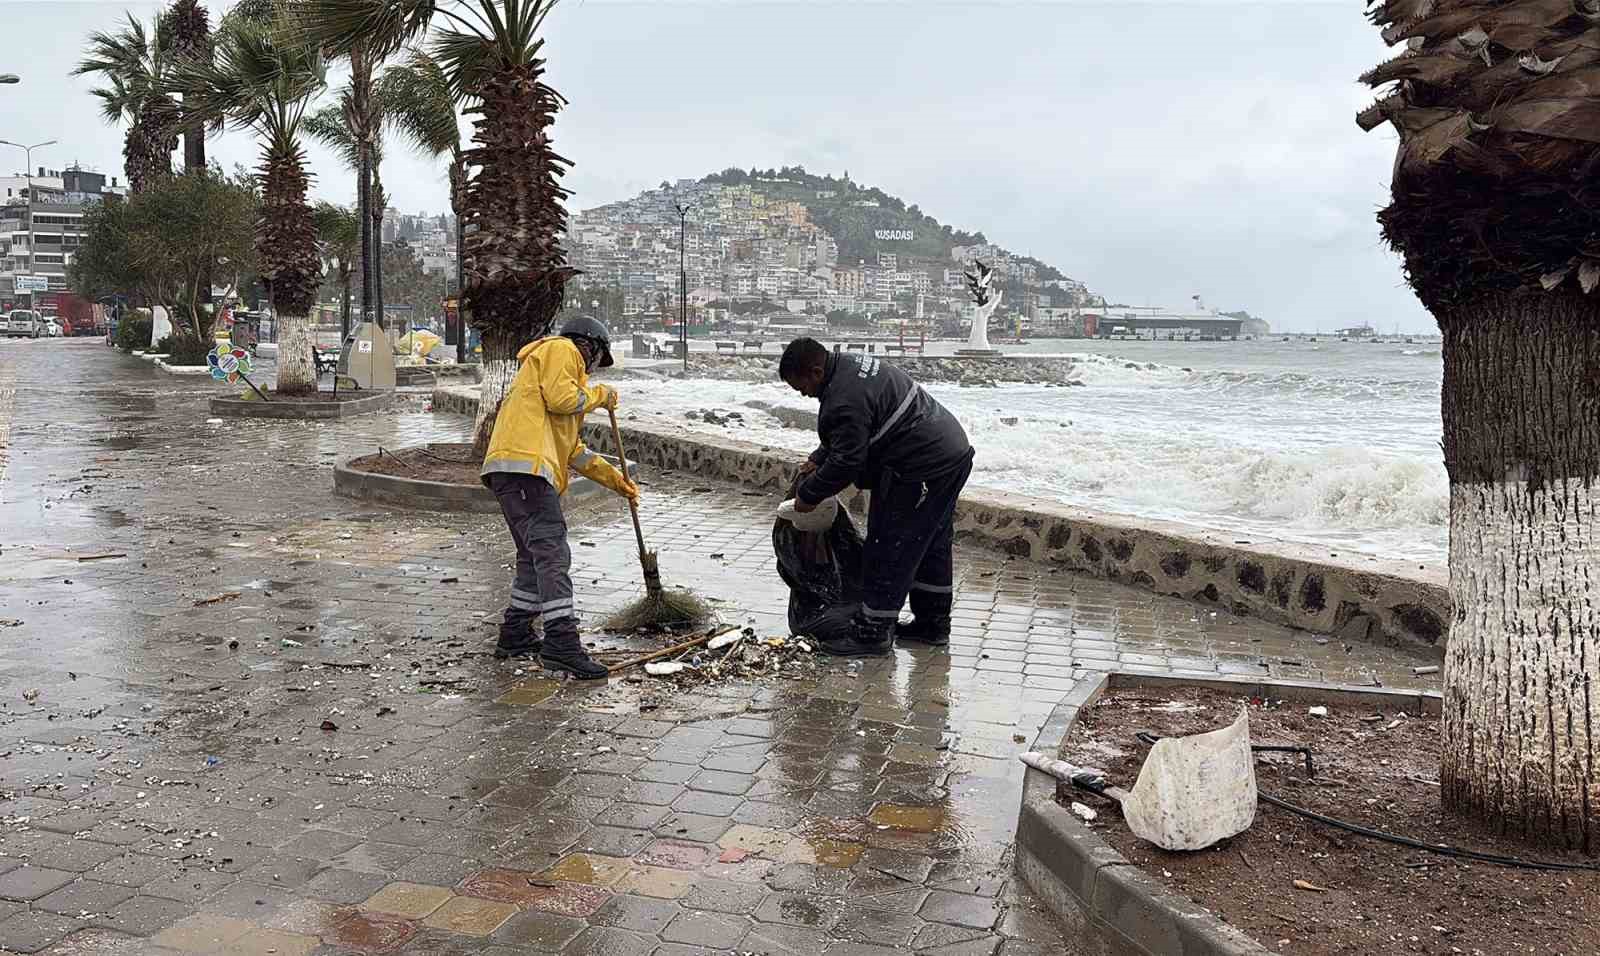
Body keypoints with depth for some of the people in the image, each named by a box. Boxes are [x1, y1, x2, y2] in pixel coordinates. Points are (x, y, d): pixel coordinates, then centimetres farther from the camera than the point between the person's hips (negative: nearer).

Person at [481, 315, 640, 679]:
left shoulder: (568, 368, 35)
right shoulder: (559, 349, 6)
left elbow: (572, 449, 34)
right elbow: (561, 398, -13)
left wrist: (615, 479, 33)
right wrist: (599, 394, 6)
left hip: (516, 471, 11)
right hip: (524, 464, -11)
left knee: (535, 555, 18)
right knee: (552, 553, -16)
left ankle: (515, 635, 27)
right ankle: (562, 645, -21)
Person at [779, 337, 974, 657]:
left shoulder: (845, 402, -23)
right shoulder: (852, 365, 11)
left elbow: (846, 464, -19)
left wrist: (808, 495, -6)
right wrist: (817, 459, 17)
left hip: (923, 471, -11)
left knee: (888, 551, -2)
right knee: (933, 545, 19)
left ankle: (872, 633, 7)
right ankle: (933, 622, 31)